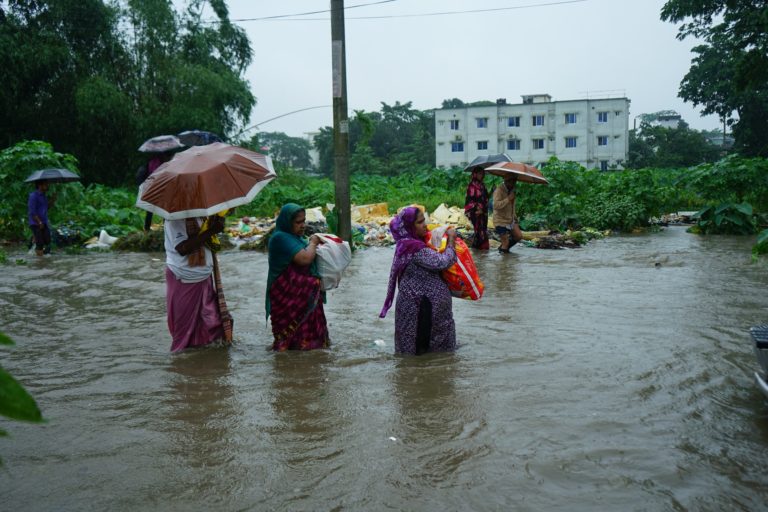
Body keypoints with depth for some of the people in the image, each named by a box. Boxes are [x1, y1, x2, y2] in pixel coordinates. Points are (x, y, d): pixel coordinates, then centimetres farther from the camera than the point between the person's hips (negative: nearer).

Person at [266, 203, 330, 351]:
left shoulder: (294, 236, 11)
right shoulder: (281, 238, -18)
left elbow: (306, 254, 24)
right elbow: (305, 258, -26)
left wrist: (313, 244, 5)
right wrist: (313, 243, -9)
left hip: (303, 293, 9)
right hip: (289, 295, -9)